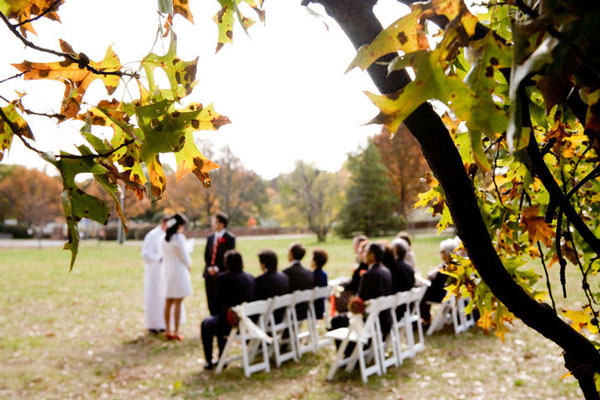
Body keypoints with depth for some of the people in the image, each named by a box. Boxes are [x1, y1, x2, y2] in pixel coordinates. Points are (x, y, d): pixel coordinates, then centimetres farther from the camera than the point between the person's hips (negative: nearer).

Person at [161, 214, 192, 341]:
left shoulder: (165, 238, 8)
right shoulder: (179, 237, -14)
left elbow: (164, 255, 12)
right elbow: (184, 256, -11)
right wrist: (189, 265, 9)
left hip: (166, 271, 7)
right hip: (178, 270, -7)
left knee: (168, 302, 12)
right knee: (178, 303, -1)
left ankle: (168, 330, 17)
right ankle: (176, 332, 2)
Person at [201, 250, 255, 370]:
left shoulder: (223, 277, -14)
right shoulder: (250, 277, 3)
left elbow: (219, 302, -8)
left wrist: (219, 314, 15)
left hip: (232, 323, -6)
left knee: (206, 324, 26)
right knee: (219, 321, 35)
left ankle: (209, 361, 31)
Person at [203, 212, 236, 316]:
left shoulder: (230, 238, -5)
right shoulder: (210, 238, 13)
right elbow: (206, 255, 12)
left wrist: (217, 268, -15)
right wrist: (209, 267, -5)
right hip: (210, 273, 5)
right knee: (211, 301, 7)